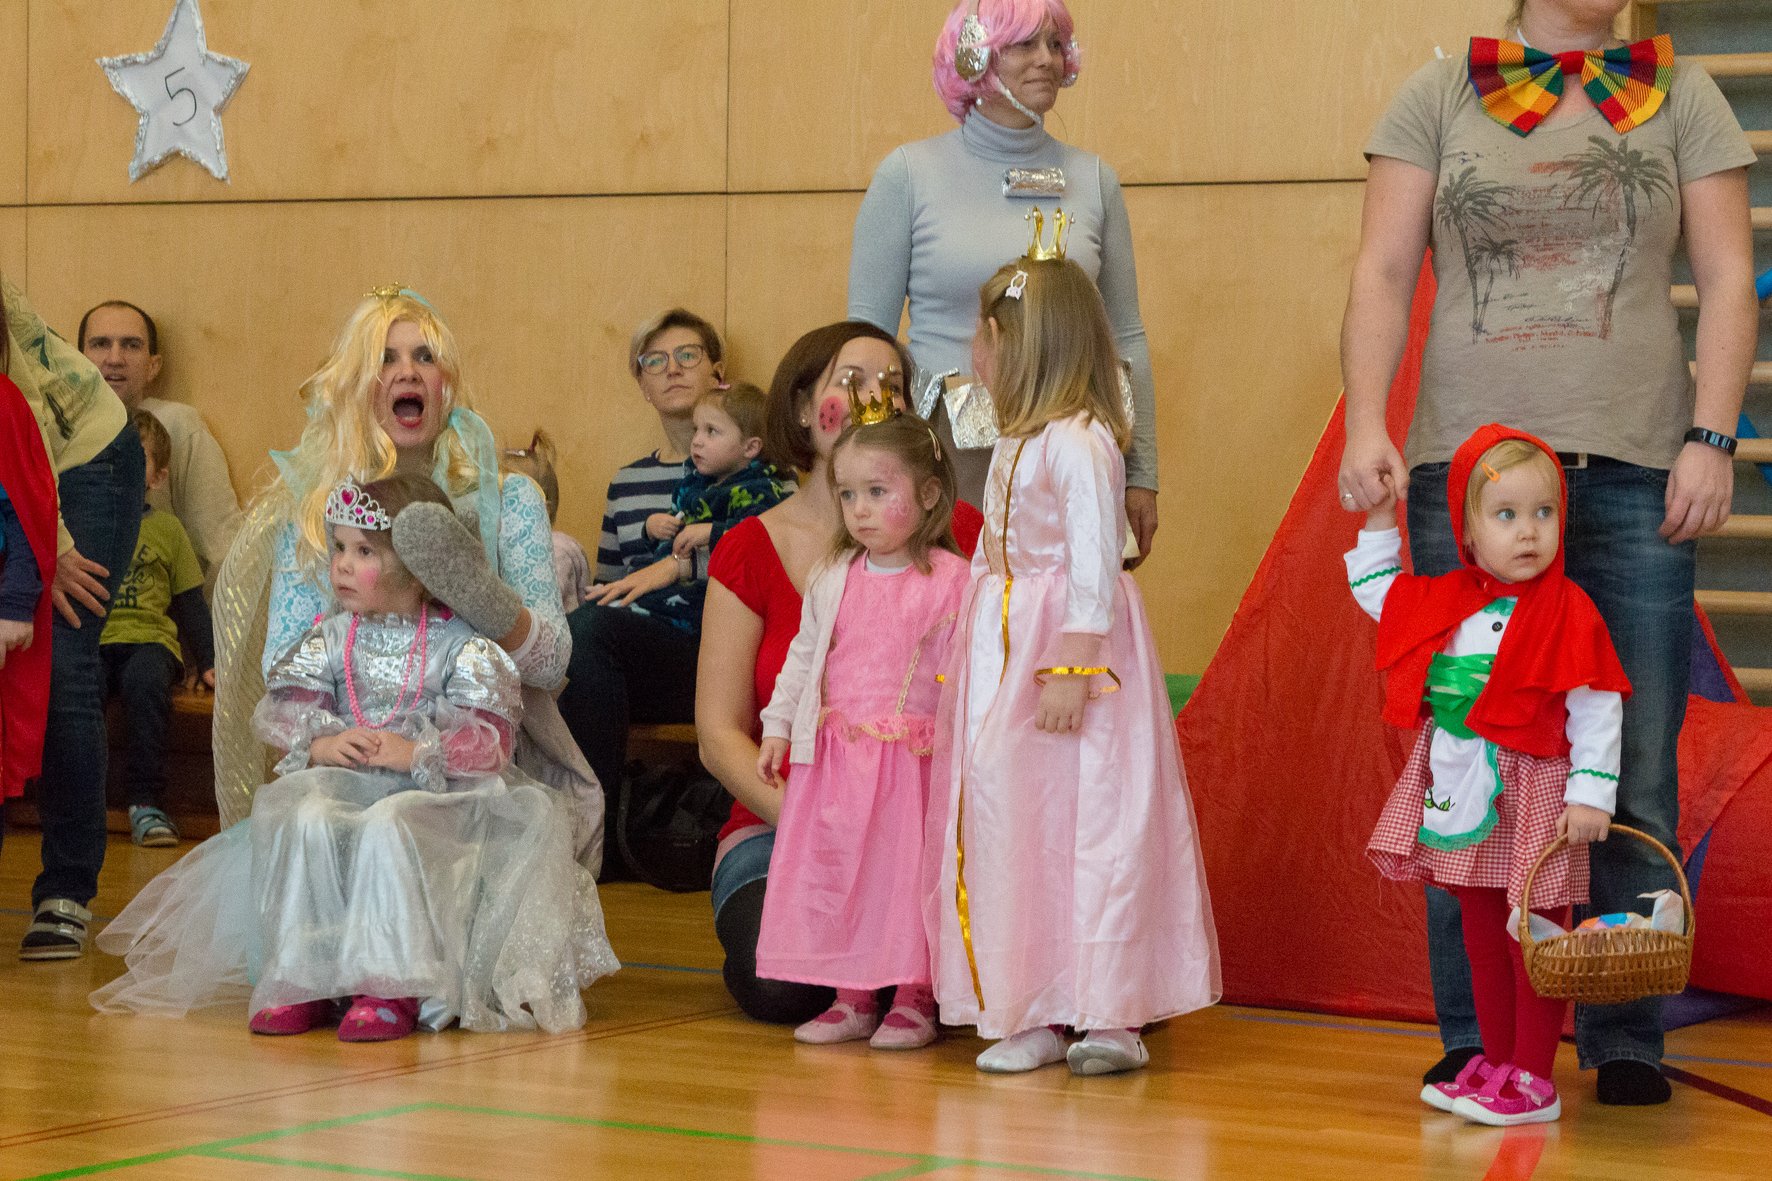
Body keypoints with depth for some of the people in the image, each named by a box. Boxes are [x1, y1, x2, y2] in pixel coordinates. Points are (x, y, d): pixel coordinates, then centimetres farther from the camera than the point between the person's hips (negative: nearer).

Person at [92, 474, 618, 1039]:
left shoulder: (461, 644, -2)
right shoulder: (332, 636, 11)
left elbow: (489, 737, -11)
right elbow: (283, 706, 5)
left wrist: (414, 753, -25)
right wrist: (320, 743, -16)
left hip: (433, 792, -4)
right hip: (341, 783, 4)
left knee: (387, 829, -37)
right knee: (302, 819, -30)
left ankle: (392, 988, -32)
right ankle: (300, 980, -23)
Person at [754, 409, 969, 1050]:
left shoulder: (951, 581, -6)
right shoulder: (833, 580, 9)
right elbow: (803, 657, 17)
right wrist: (777, 728, 14)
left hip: (914, 755, -4)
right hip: (835, 755, 5)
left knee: (908, 870, -3)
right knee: (834, 869, 5)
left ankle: (913, 997, 7)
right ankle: (852, 996, 15)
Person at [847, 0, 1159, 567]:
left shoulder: (1093, 179, 9)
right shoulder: (909, 174, 1)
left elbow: (1127, 338, 12)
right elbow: (867, 336, 2)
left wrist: (1141, 476, 9)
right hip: (947, 453, -2)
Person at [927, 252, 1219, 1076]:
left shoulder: (1078, 442, -14)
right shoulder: (1014, 444, 14)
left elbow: (1094, 565, -19)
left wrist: (1071, 668, -22)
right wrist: (968, 664, 16)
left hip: (1071, 645, -9)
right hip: (1006, 652, 9)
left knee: (1087, 821, -6)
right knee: (1005, 823, 6)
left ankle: (1110, 1015, 0)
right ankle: (1030, 1014, 10)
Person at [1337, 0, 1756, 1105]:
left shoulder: (1682, 95, 12)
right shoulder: (1440, 96, 11)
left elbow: (1729, 279, 8)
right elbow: (1383, 276, 7)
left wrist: (1712, 436, -4)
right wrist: (1366, 423, -7)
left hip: (1635, 468, 0)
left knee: (1635, 768, -2)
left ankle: (1626, 1040, 6)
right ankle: (1475, 1039, 8)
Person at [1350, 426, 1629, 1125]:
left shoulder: (1567, 613, -12)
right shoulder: (1446, 603, 4)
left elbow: (1596, 708, -13)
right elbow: (1376, 592, 23)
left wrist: (1591, 793, -18)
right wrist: (1380, 521, 17)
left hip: (1532, 794, -6)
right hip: (1461, 792, 6)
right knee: (1481, 935, 14)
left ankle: (1532, 1080, 6)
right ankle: (1495, 1062, 25)